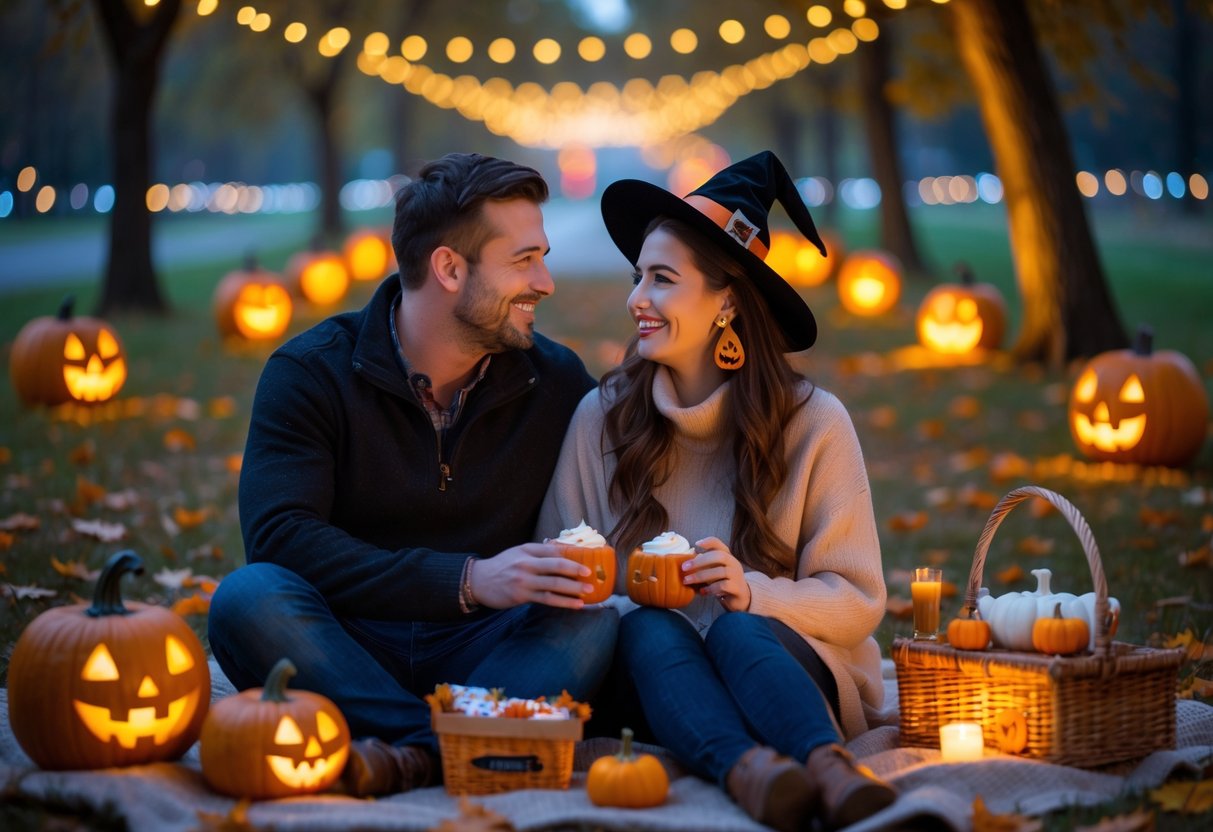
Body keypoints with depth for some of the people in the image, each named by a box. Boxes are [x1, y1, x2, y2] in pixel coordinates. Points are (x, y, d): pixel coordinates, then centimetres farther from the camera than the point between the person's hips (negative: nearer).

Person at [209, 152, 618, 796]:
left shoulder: (558, 381, 6)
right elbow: (280, 536, -18)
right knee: (247, 596, -31)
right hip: (342, 651, -2)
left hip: (479, 654, 2)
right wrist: (468, 580, -25)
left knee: (595, 620, -27)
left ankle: (415, 751, -43)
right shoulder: (310, 373, -4)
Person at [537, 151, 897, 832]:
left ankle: (830, 770, -59)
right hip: (656, 676, 2)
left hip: (791, 665, -1)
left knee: (737, 628, -33)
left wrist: (752, 591, -23)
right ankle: (747, 768, -58)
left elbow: (857, 602, -4)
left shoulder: (814, 423, -2)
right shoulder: (601, 418, 4)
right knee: (647, 627, -31)